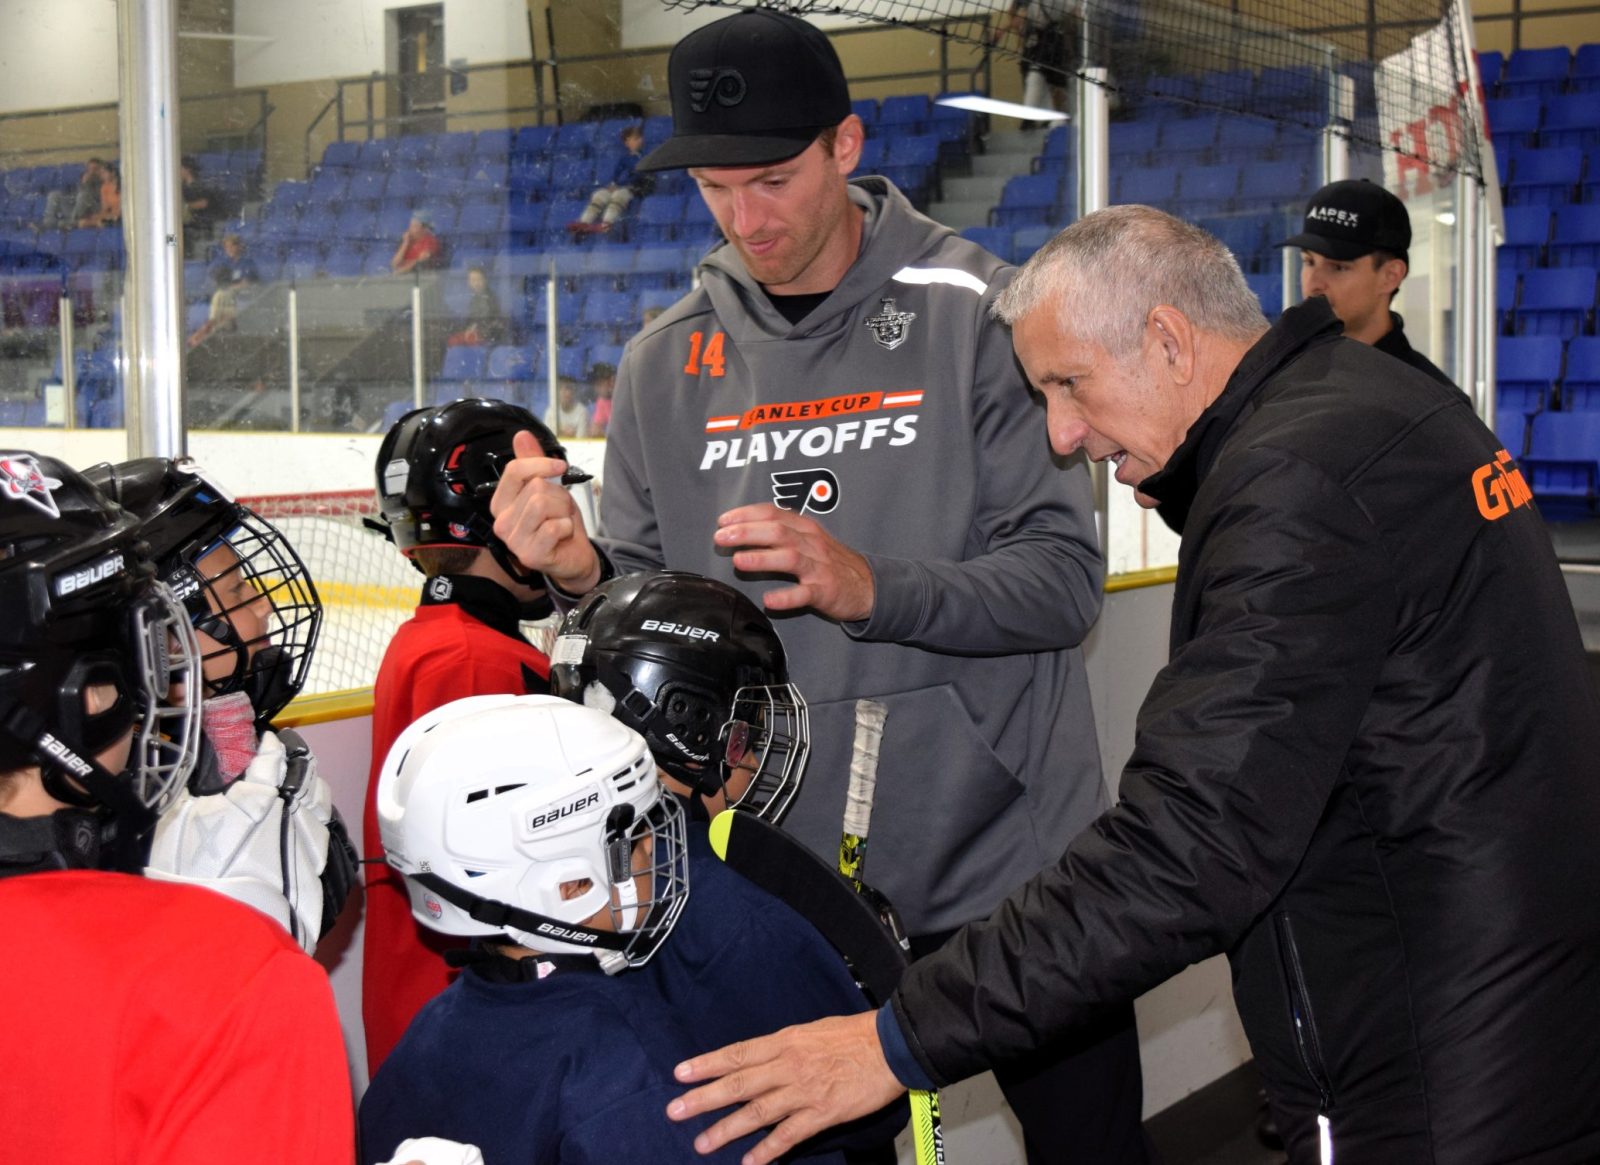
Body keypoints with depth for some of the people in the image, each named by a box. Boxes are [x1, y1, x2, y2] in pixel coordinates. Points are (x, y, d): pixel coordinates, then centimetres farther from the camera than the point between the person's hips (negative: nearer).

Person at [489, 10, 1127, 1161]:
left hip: (1008, 859, -3)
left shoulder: (975, 312, -9)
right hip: (791, 878, 3)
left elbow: (1065, 579, -13)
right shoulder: (665, 364, 3)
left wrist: (871, 587, -27)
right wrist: (585, 575, -16)